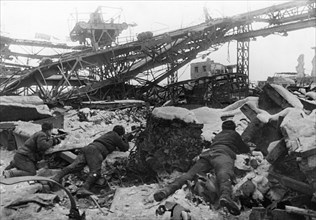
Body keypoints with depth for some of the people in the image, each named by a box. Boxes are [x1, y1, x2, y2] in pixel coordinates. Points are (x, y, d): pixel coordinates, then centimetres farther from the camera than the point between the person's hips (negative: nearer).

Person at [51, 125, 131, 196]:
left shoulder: (107, 134, 36)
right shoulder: (115, 136, 13)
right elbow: (125, 148, 19)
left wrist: (126, 140, 59)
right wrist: (126, 140, 39)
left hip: (87, 148, 8)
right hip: (95, 151, -8)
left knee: (75, 166, -13)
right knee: (95, 172, -23)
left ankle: (58, 176, -33)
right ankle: (84, 188, -45)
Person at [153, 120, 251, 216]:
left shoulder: (217, 135, 43)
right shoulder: (234, 134, 33)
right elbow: (246, 149, 44)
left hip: (208, 153, 4)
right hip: (223, 153, -4)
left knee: (191, 174, -15)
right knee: (224, 173, -34)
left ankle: (169, 189, -42)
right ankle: (225, 195, -67)